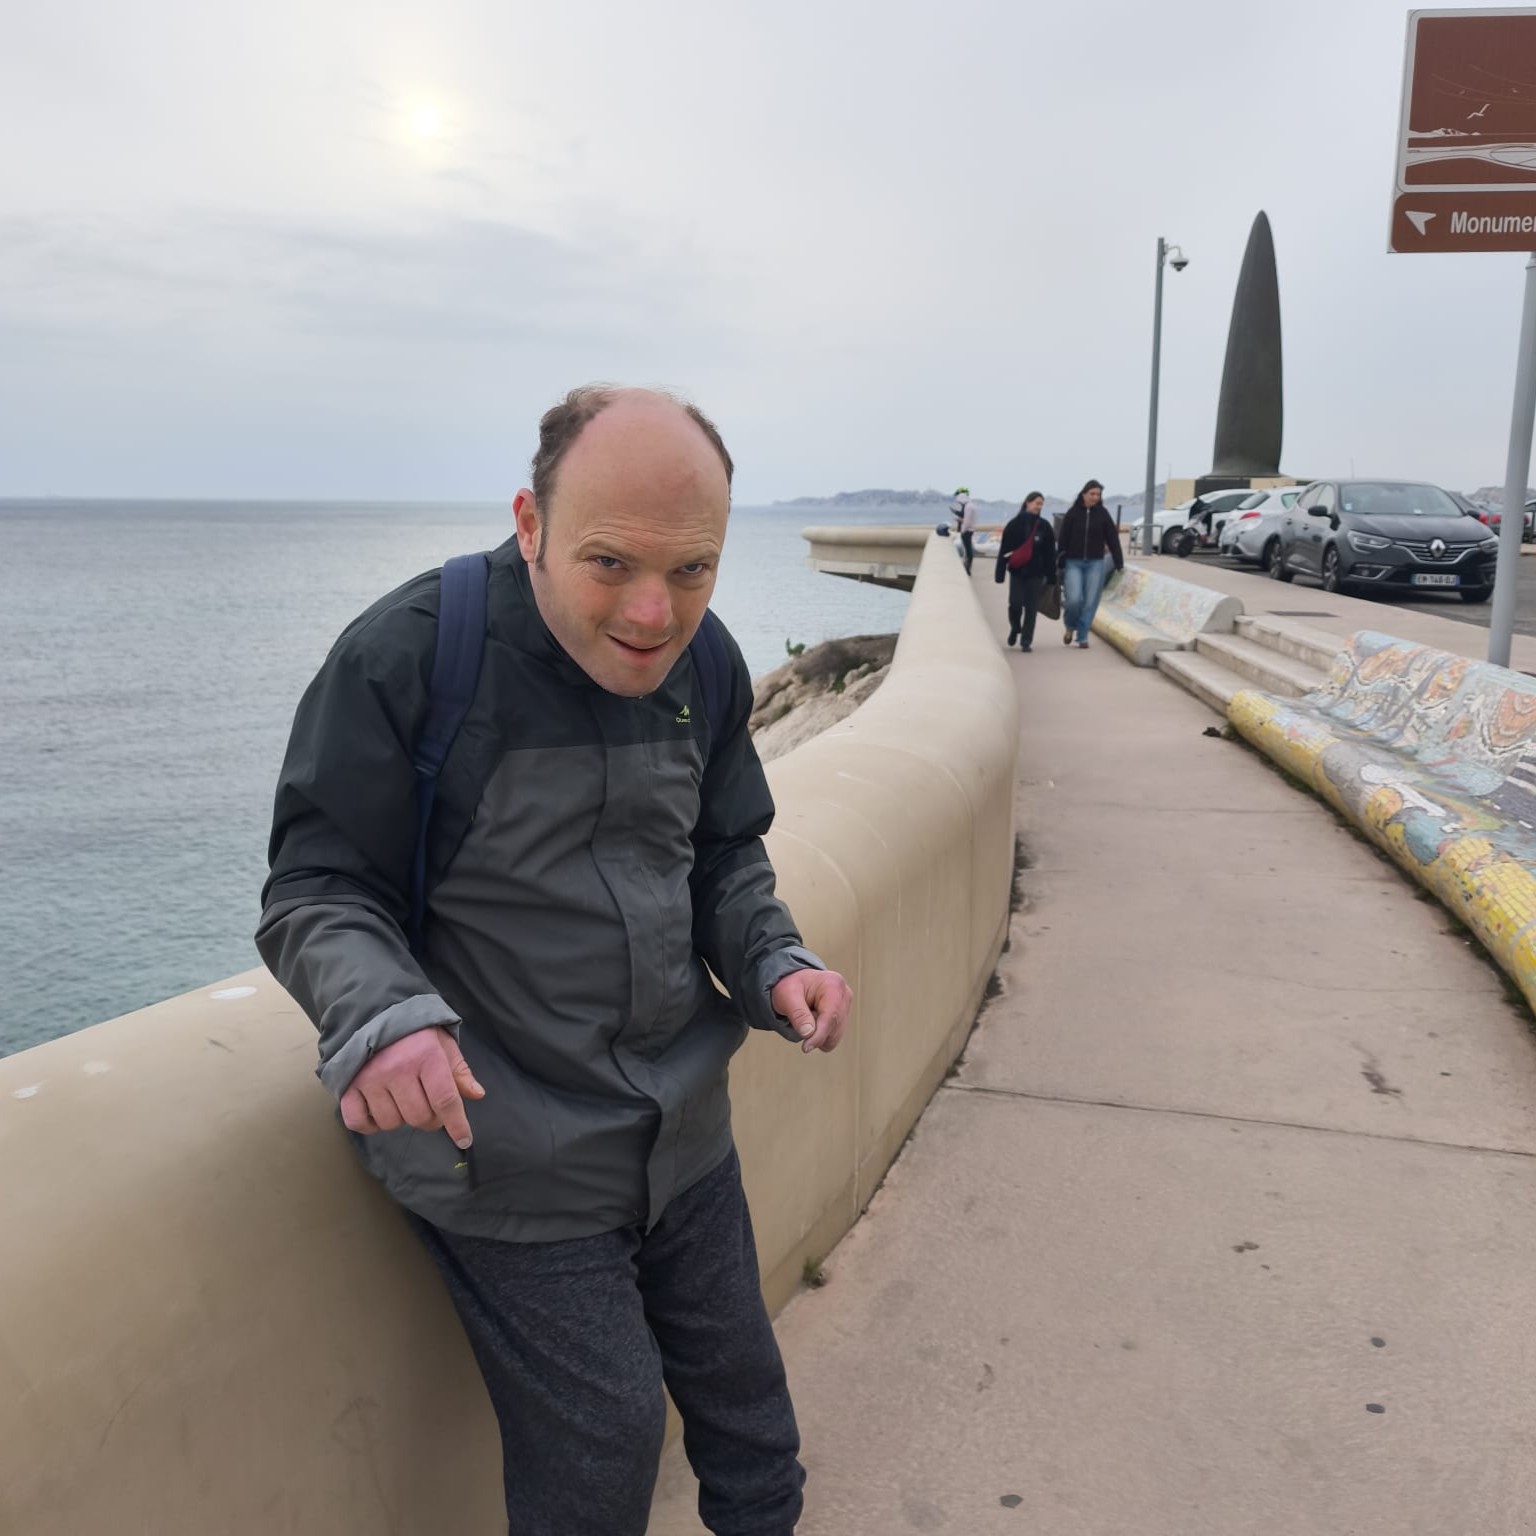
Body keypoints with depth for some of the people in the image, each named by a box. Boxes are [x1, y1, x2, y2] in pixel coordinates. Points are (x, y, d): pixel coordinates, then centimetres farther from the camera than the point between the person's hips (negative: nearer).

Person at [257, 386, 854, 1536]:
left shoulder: (706, 665, -2)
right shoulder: (407, 656, -20)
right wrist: (382, 1016, -33)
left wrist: (775, 962, -9)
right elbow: (316, 891, -14)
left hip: (685, 1130, 6)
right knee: (601, 1436, 7)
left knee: (738, 1384, 21)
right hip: (511, 1157, -5)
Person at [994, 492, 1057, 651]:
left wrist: (1051, 576, 0)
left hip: (1036, 573, 1)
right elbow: (1004, 550, -2)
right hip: (1017, 571, -1)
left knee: (1032, 608, 1)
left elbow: (1050, 553, 4)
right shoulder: (1015, 524, -1)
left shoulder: (1045, 526, 4)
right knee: (1015, 604, -8)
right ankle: (1015, 628, 23)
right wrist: (1000, 572, -7)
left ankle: (1026, 641, 10)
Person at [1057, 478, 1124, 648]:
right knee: (1074, 599, -13)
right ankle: (1070, 626, 16)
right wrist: (1060, 564, -3)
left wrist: (1119, 563, 3)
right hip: (1073, 563, -1)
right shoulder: (1073, 513, 0)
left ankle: (1082, 637, 11)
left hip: (1095, 564, 1)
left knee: (1090, 602, 0)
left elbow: (1113, 539, 5)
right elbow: (1063, 540, 0)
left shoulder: (1103, 515, 3)